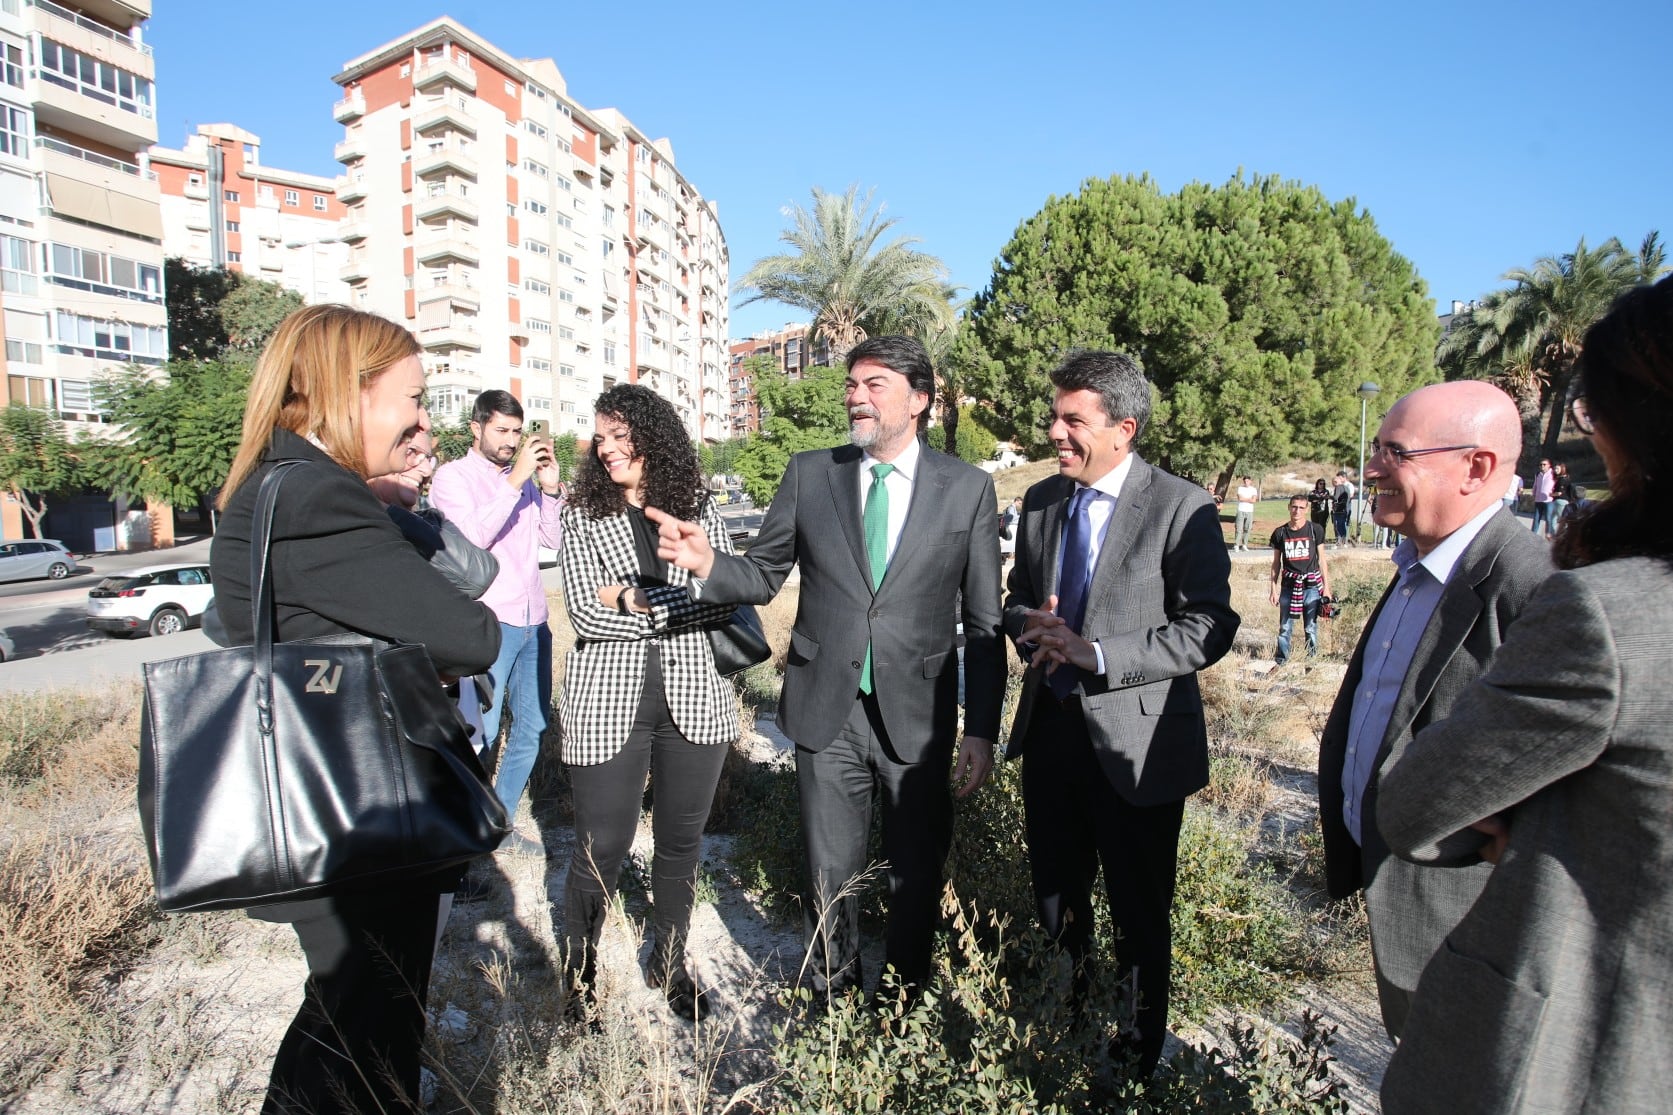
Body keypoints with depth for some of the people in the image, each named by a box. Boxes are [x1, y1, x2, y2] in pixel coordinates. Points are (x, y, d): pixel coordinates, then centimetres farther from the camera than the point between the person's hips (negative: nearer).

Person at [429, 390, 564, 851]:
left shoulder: (525, 479, 13)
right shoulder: (452, 476, -1)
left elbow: (555, 539, 9)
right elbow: (471, 536, -17)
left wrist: (550, 490, -4)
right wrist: (516, 479, -19)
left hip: (533, 622, 6)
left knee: (532, 728, 13)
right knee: (480, 734, -5)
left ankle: (501, 825, 28)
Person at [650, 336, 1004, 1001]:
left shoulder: (968, 488, -4)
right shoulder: (810, 474, 1)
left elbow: (983, 625, -2)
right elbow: (763, 576, 4)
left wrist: (981, 733, -4)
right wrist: (708, 564, -17)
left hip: (917, 718, -1)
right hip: (827, 715, 1)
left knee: (917, 879, 15)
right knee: (829, 878, 15)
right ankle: (831, 1005, 41)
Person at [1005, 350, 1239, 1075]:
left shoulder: (1183, 509, -14)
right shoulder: (1040, 500, 5)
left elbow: (1209, 628, -17)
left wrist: (1098, 654, -25)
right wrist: (1033, 627, -10)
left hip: (1133, 742, -5)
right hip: (1049, 729, 6)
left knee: (1139, 912, 13)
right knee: (1054, 895, 21)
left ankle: (1140, 1051, 37)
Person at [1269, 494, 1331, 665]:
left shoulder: (1316, 530, 2)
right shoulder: (1280, 533, 5)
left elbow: (1321, 559, 7)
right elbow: (1276, 563, 11)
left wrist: (1326, 587, 4)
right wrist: (1274, 589, 8)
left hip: (1311, 585, -1)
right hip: (1288, 585, 1)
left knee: (1311, 628, 3)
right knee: (1285, 627, 2)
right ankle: (1281, 661, 11)